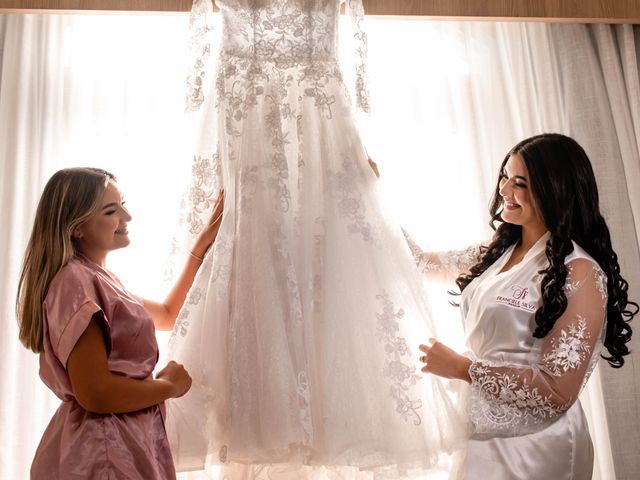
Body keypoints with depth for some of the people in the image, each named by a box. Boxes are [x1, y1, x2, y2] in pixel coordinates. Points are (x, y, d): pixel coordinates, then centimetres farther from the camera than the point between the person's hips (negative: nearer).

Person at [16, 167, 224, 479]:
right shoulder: (73, 280, -20)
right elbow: (95, 393, -27)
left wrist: (202, 246, 16)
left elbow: (168, 315, 19)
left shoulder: (99, 278, 10)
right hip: (101, 451, -9)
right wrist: (168, 385, -11)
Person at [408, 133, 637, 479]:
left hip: (534, 450, -6)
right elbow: (424, 263, 9)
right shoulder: (498, 253, 2)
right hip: (482, 435, 6)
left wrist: (461, 368, -20)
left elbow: (558, 393, -21)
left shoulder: (579, 272, -19)